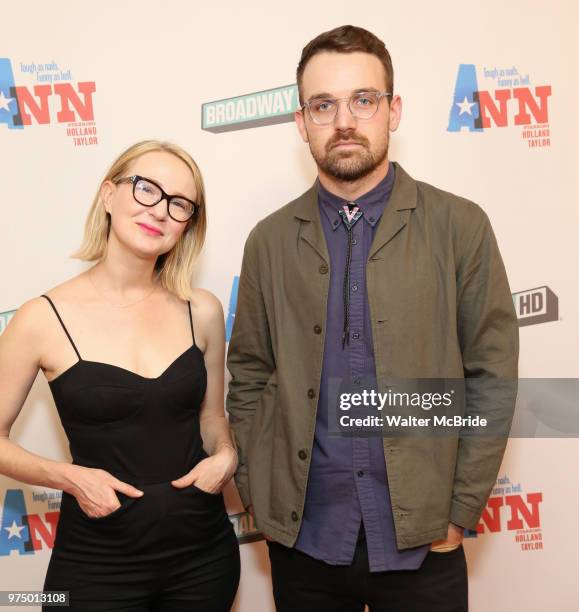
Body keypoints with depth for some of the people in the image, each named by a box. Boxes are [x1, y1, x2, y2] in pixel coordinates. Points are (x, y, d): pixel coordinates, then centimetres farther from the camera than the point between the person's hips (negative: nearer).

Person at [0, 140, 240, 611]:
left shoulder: (202, 312, -2)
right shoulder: (44, 319, -11)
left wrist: (225, 457, -8)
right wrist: (69, 477, -15)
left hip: (204, 552, 4)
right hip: (97, 562, -3)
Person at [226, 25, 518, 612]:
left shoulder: (460, 226, -5)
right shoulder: (269, 240, 1)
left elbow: (491, 376, -3)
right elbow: (248, 379, 6)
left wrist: (461, 509, -5)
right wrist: (255, 493, 1)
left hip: (419, 539, -1)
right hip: (302, 537, 2)